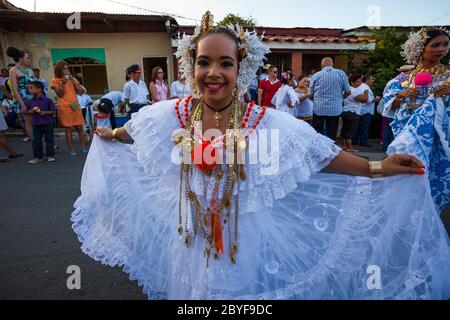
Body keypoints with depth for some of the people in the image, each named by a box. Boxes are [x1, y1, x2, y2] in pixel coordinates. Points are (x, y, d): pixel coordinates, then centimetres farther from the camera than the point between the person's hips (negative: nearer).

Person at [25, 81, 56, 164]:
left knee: (49, 139, 4)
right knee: (36, 141, 7)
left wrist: (44, 112, -18)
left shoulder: (48, 100, -8)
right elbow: (28, 111, 16)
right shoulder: (30, 101, 7)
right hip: (36, 124, 5)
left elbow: (53, 111, -7)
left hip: (47, 123, -5)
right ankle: (38, 157, 16)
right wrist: (31, 111, -6)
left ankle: (50, 155, 15)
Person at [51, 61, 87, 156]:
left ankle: (83, 148, 9)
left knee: (80, 127, 3)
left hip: (76, 106, 3)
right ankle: (71, 150, 4)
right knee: (68, 129, -1)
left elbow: (80, 91, 2)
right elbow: (60, 94, -5)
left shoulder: (73, 79, 14)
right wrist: (63, 83, -14)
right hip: (64, 107, -3)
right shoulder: (55, 80, 3)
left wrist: (72, 79, -2)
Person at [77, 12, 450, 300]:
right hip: (189, 237, 3)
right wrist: (109, 135, 28)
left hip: (245, 239, -2)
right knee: (191, 288, 24)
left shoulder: (269, 122, -15)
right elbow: (133, 129, 12)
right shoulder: (170, 115, -8)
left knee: (244, 290, 18)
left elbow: (324, 152, -9)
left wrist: (376, 168, -14)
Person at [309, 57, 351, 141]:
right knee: (332, 135, 9)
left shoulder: (316, 75, 0)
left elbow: (310, 94, 5)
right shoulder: (341, 74, 1)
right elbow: (348, 91, 3)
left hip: (319, 108, 0)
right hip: (335, 109, 0)